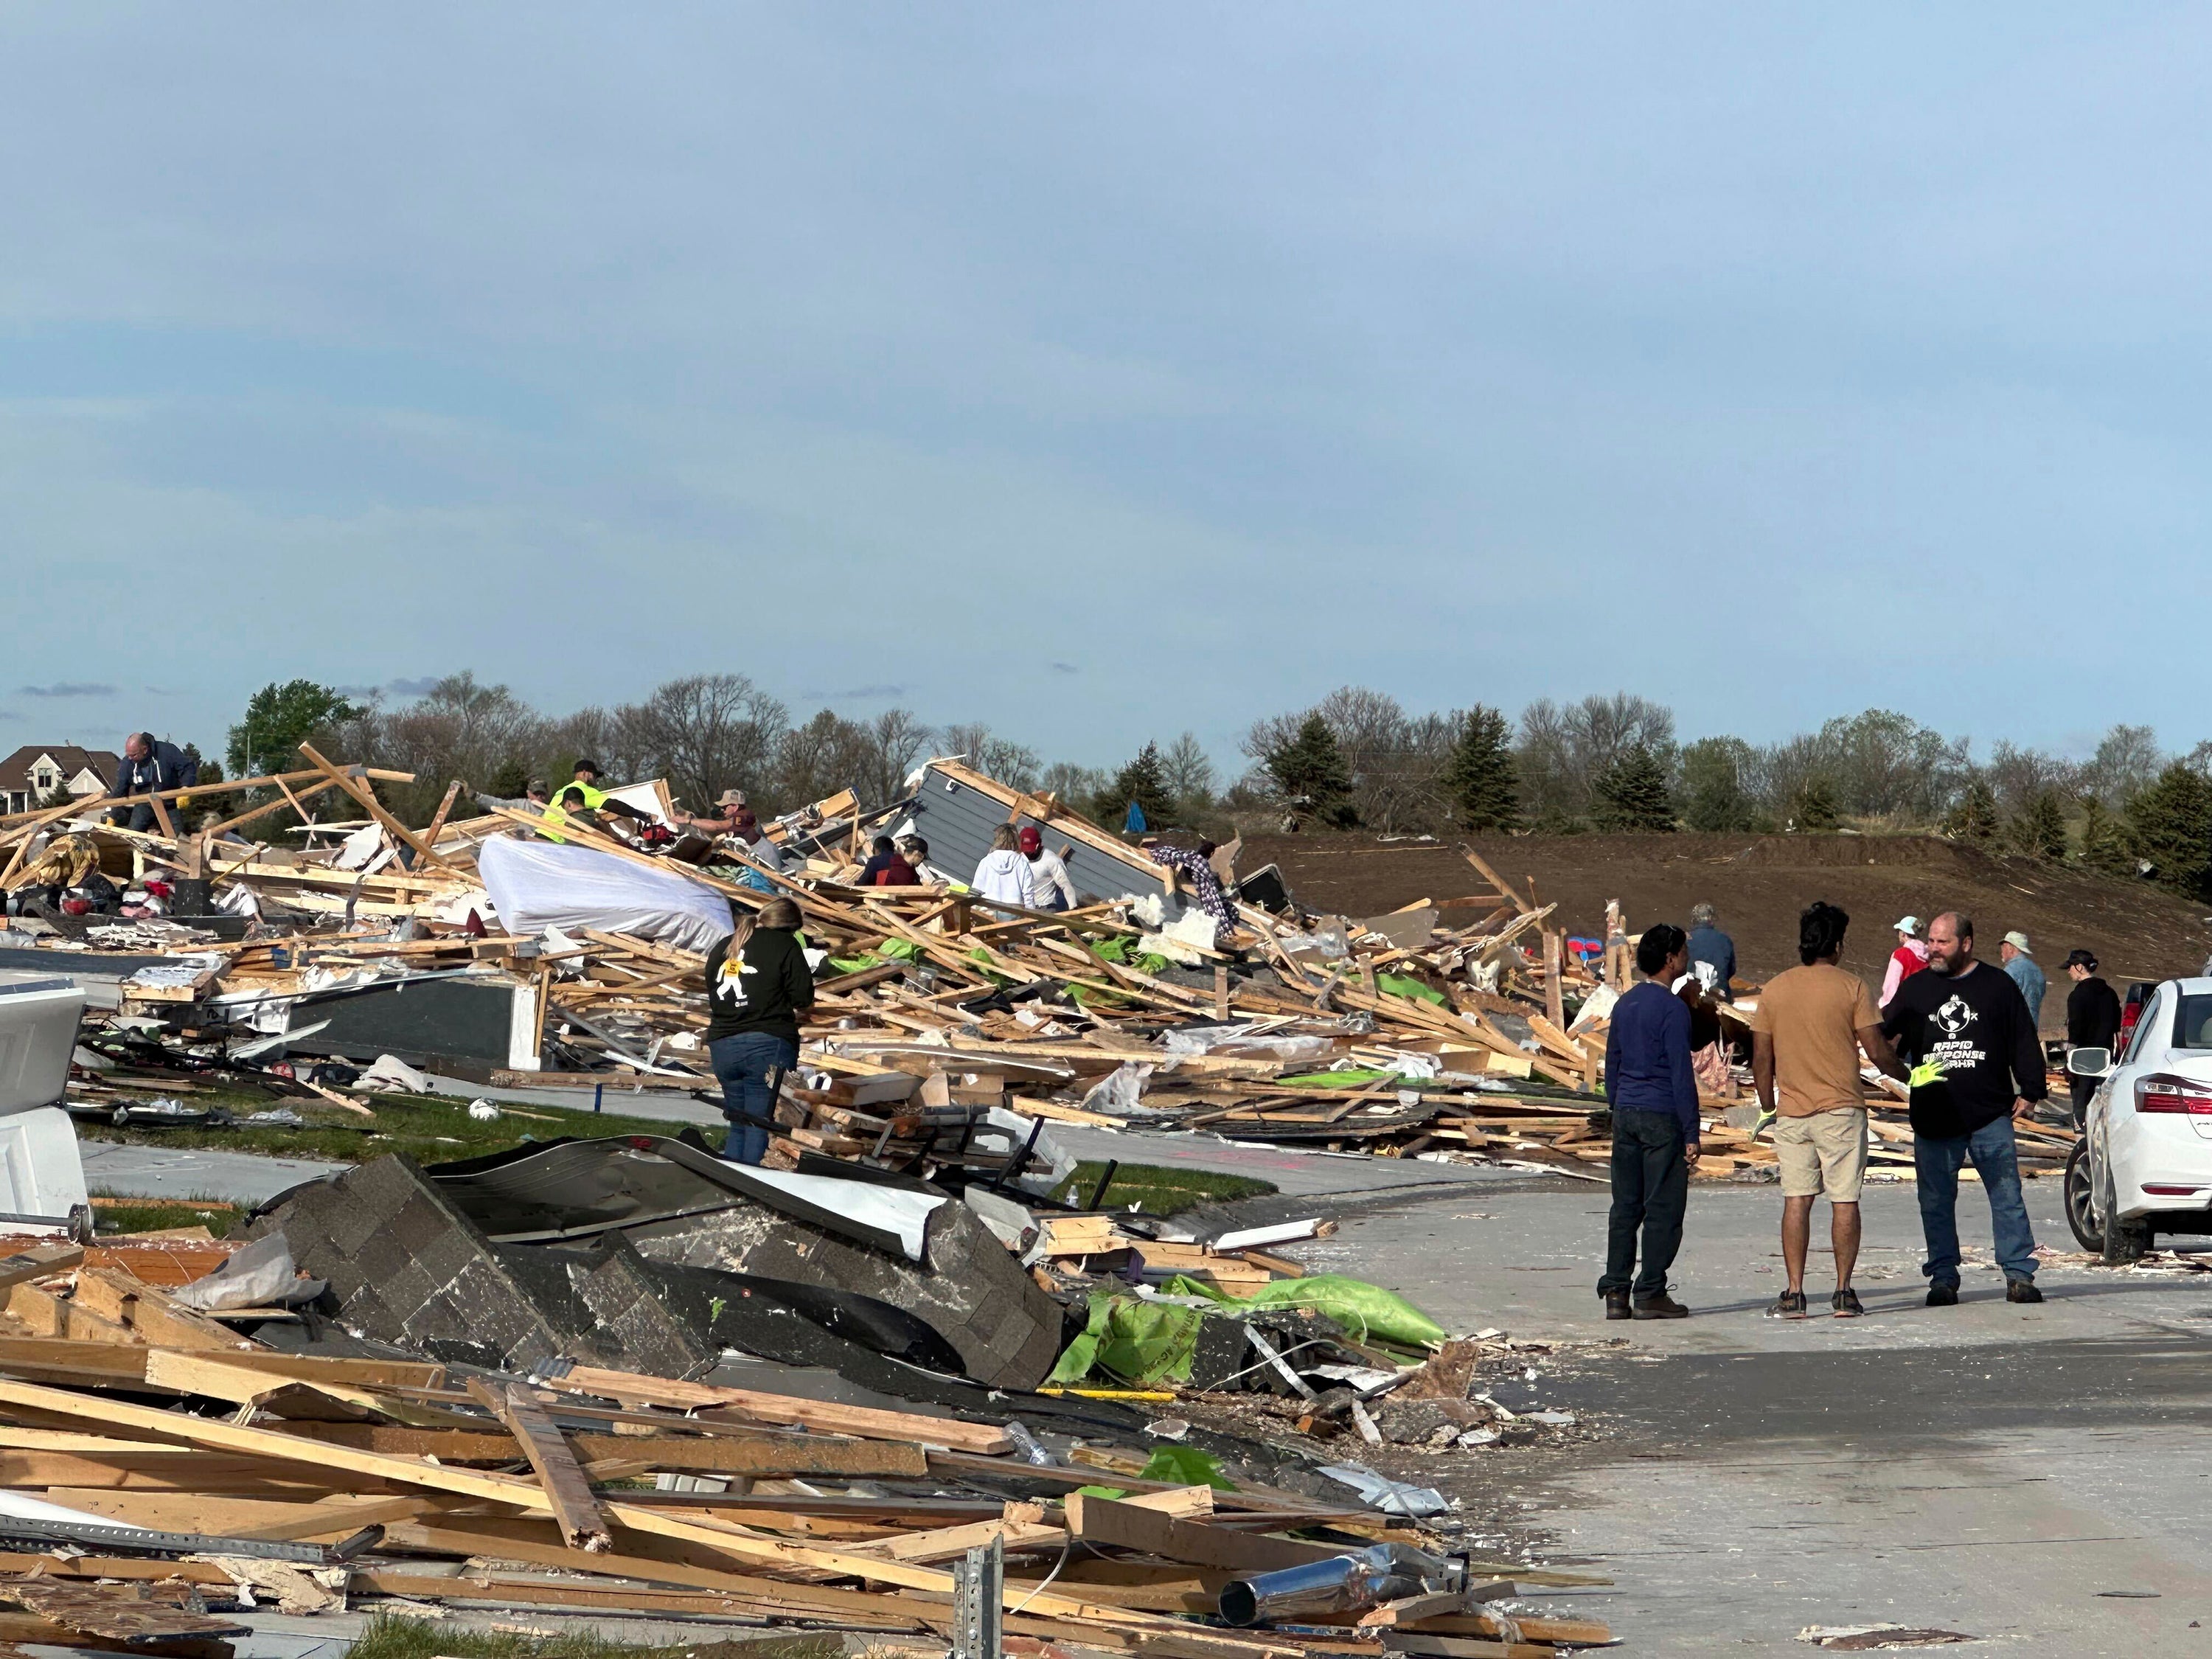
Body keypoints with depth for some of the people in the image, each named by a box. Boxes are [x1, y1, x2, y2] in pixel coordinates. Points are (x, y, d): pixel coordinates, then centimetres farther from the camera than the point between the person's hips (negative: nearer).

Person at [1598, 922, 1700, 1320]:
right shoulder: (1672, 1009, -12)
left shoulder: (1624, 1005, 11)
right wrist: (1691, 1133, -11)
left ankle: (1615, 1293, 6)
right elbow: (1681, 1074, -14)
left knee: (1625, 1206, 8)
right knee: (1663, 1208, -1)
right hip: (1662, 1118, -7)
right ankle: (1649, 1294, -2)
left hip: (1625, 1115, 7)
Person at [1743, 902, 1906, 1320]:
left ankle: (1794, 1294, 1)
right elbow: (1878, 1050, -6)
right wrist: (1904, 1074, 12)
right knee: (1844, 1200, 3)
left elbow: (1761, 1058, 5)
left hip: (1791, 1112, 3)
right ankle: (1844, 1292, 4)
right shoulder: (1851, 987, -6)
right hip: (1841, 1109, -3)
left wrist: (1768, 1105, 17)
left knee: (1796, 1201, 5)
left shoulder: (1774, 989, 3)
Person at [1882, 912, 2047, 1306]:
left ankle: (2019, 1274, 1)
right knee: (1936, 1201, 3)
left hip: (1990, 1114, -2)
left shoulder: (1997, 986, 6)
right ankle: (1943, 1278, 10)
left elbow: (2024, 1042, 7)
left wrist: (2030, 1092, 1)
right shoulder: (1915, 989, 13)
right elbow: (1886, 1040, 17)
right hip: (1933, 1119, 2)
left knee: (2007, 1195, -3)